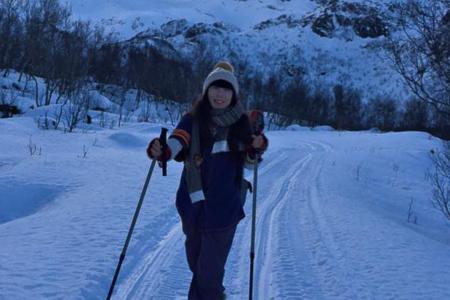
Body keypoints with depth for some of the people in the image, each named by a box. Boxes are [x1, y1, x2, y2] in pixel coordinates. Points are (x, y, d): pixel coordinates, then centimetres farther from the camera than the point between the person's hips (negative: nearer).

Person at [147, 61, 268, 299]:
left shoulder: (241, 123, -1)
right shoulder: (192, 120, -2)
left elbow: (249, 160, -1)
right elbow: (177, 145, -18)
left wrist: (255, 148, -23)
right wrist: (162, 151, -40)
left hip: (224, 206, -2)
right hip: (193, 202, 2)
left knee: (211, 265, -2)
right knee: (195, 260, 20)